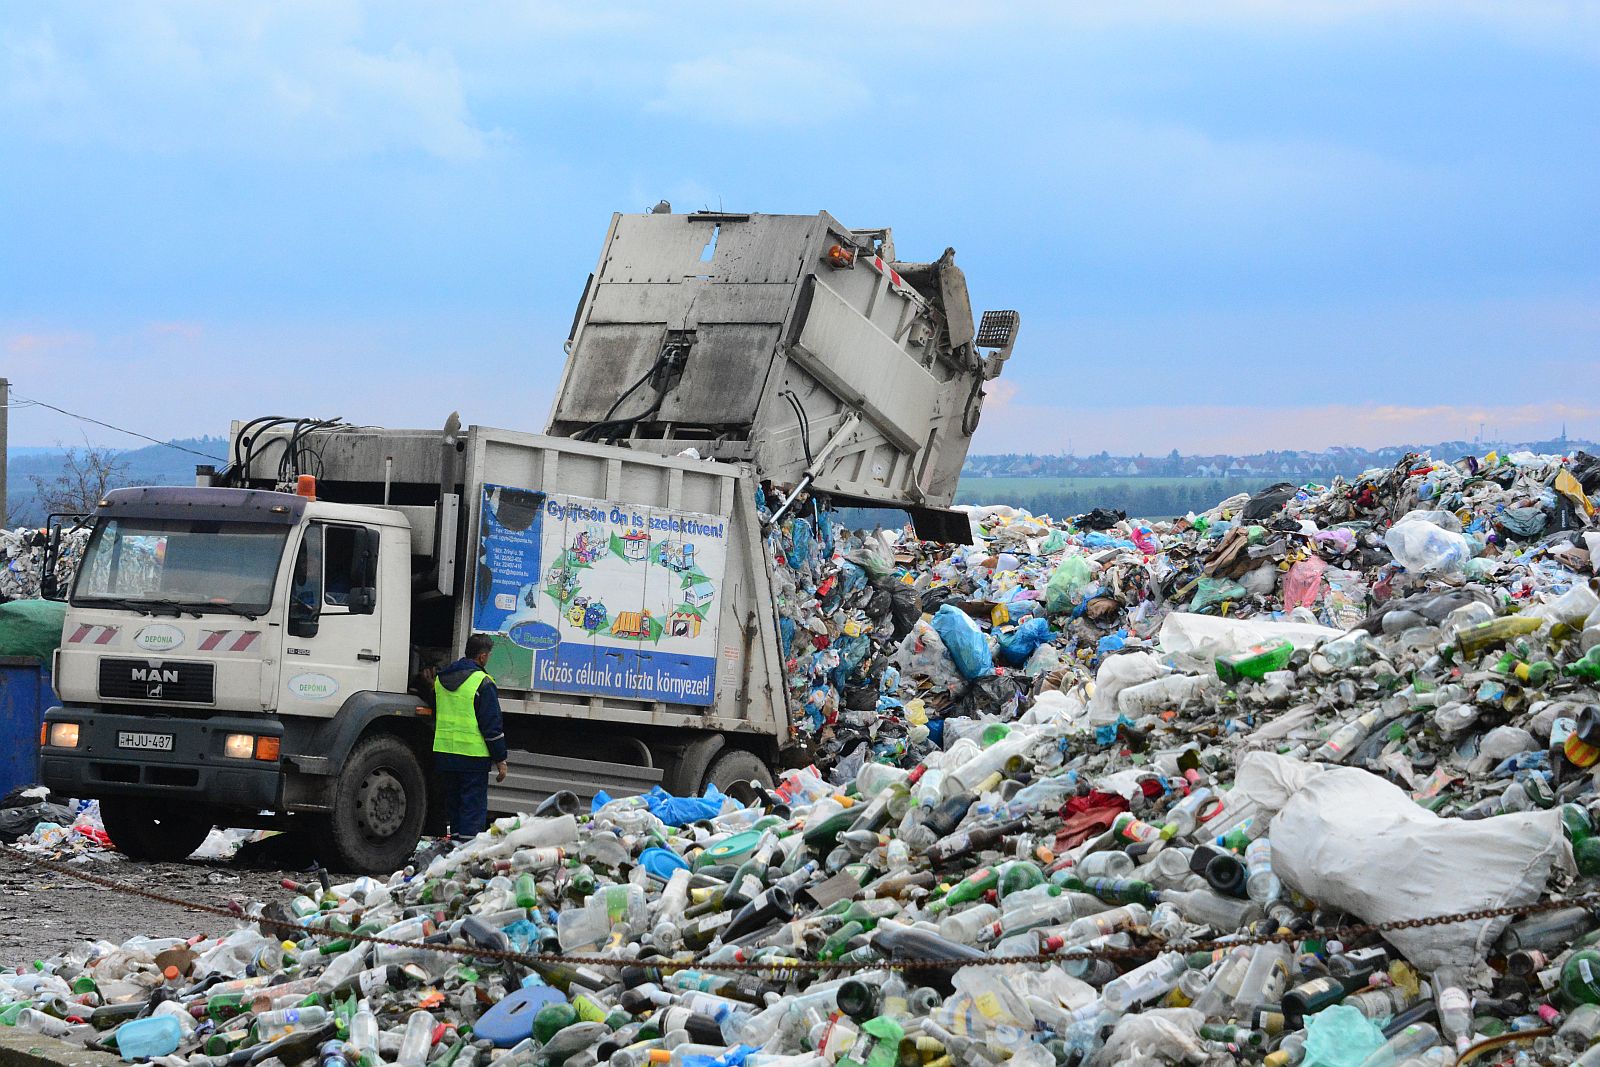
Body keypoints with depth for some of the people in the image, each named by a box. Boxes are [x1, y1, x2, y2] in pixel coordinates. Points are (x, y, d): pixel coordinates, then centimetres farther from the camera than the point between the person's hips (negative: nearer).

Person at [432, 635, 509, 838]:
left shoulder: (441, 679, 11)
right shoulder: (483, 683, -11)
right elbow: (492, 725, -11)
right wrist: (500, 760, -6)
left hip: (443, 754, 6)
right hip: (473, 758, -6)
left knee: (452, 806, 15)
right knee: (473, 809, -4)